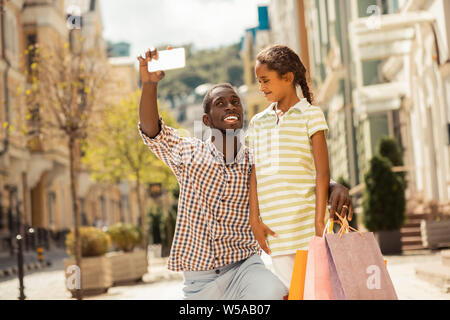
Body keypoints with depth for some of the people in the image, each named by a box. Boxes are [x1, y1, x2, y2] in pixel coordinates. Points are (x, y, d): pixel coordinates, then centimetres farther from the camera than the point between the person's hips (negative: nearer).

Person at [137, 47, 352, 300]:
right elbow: (152, 131, -9)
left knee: (276, 295, -31)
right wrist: (150, 83, -24)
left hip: (244, 267, -1)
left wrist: (334, 188, -19)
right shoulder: (190, 154, 2)